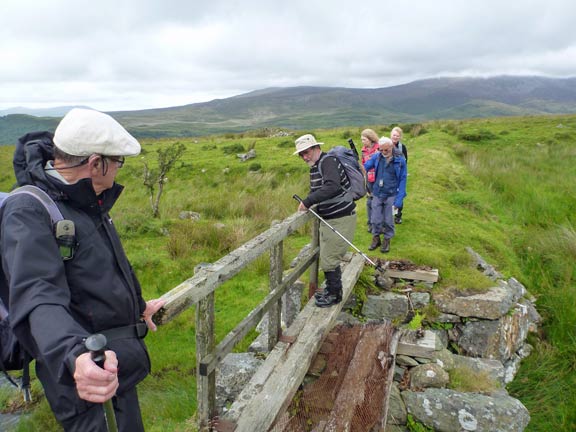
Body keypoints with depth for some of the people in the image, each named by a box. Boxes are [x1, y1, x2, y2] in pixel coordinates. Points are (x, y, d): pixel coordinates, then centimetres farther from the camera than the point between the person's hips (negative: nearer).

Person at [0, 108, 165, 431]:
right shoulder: (29, 212, -21)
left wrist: (138, 307, 30)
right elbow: (39, 299, -35)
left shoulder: (89, 203, 6)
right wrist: (74, 356, -52)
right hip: (85, 376, -8)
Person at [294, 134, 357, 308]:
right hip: (327, 219, 10)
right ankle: (331, 289, 35)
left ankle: (334, 294, 13)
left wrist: (308, 201, -34)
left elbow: (332, 187, -36)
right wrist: (306, 203, -1)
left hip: (341, 219, -10)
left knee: (329, 259, -3)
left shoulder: (328, 161, -18)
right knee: (327, 257, 19)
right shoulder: (314, 167, 12)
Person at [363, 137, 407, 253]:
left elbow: (402, 180, -6)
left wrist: (399, 199, -11)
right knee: (376, 220, 9)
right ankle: (376, 239, 29)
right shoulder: (376, 157, -3)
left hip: (391, 195, -2)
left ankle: (387, 240, 27)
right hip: (377, 194, 2)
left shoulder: (400, 160, -8)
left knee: (388, 220, 8)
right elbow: (365, 167, -1)